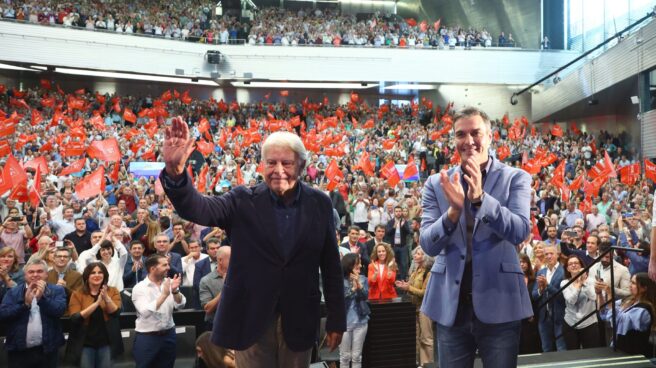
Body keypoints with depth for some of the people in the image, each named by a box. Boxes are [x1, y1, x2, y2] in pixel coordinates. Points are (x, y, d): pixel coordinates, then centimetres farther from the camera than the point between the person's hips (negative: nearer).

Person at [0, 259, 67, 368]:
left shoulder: (57, 290, 3)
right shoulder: (13, 292, 7)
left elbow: (59, 311, -12)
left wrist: (42, 297, -22)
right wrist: (25, 303, -17)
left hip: (47, 350, -1)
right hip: (19, 351, 1)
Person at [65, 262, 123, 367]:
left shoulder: (113, 291, 2)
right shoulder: (78, 294, -1)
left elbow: (116, 312, -11)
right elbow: (75, 318, -13)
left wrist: (106, 298, -27)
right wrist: (97, 302, -22)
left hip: (106, 342, 1)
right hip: (85, 343, -1)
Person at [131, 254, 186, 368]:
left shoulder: (169, 283, 2)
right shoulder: (139, 288, -10)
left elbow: (180, 305, -5)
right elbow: (146, 312, -23)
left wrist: (175, 291, -23)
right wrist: (164, 294, -26)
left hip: (168, 335, 4)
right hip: (147, 337, -4)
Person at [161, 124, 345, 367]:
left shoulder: (319, 203, -2)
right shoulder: (243, 200, -6)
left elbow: (331, 265, 2)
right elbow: (197, 208, -22)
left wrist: (336, 319, 4)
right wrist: (174, 170, -41)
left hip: (299, 320, 2)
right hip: (251, 318, -1)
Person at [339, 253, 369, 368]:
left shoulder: (362, 279, 2)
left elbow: (365, 296, -9)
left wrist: (358, 284, -24)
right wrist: (353, 288, -22)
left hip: (360, 321, 3)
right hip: (344, 322, -3)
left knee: (357, 356, 9)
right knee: (345, 356, 7)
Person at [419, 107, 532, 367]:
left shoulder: (515, 178, -1)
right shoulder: (436, 184, 2)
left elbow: (520, 232, -14)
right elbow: (428, 245, -4)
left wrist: (480, 197, -28)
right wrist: (453, 210, -23)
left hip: (499, 302, -1)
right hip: (450, 303, 2)